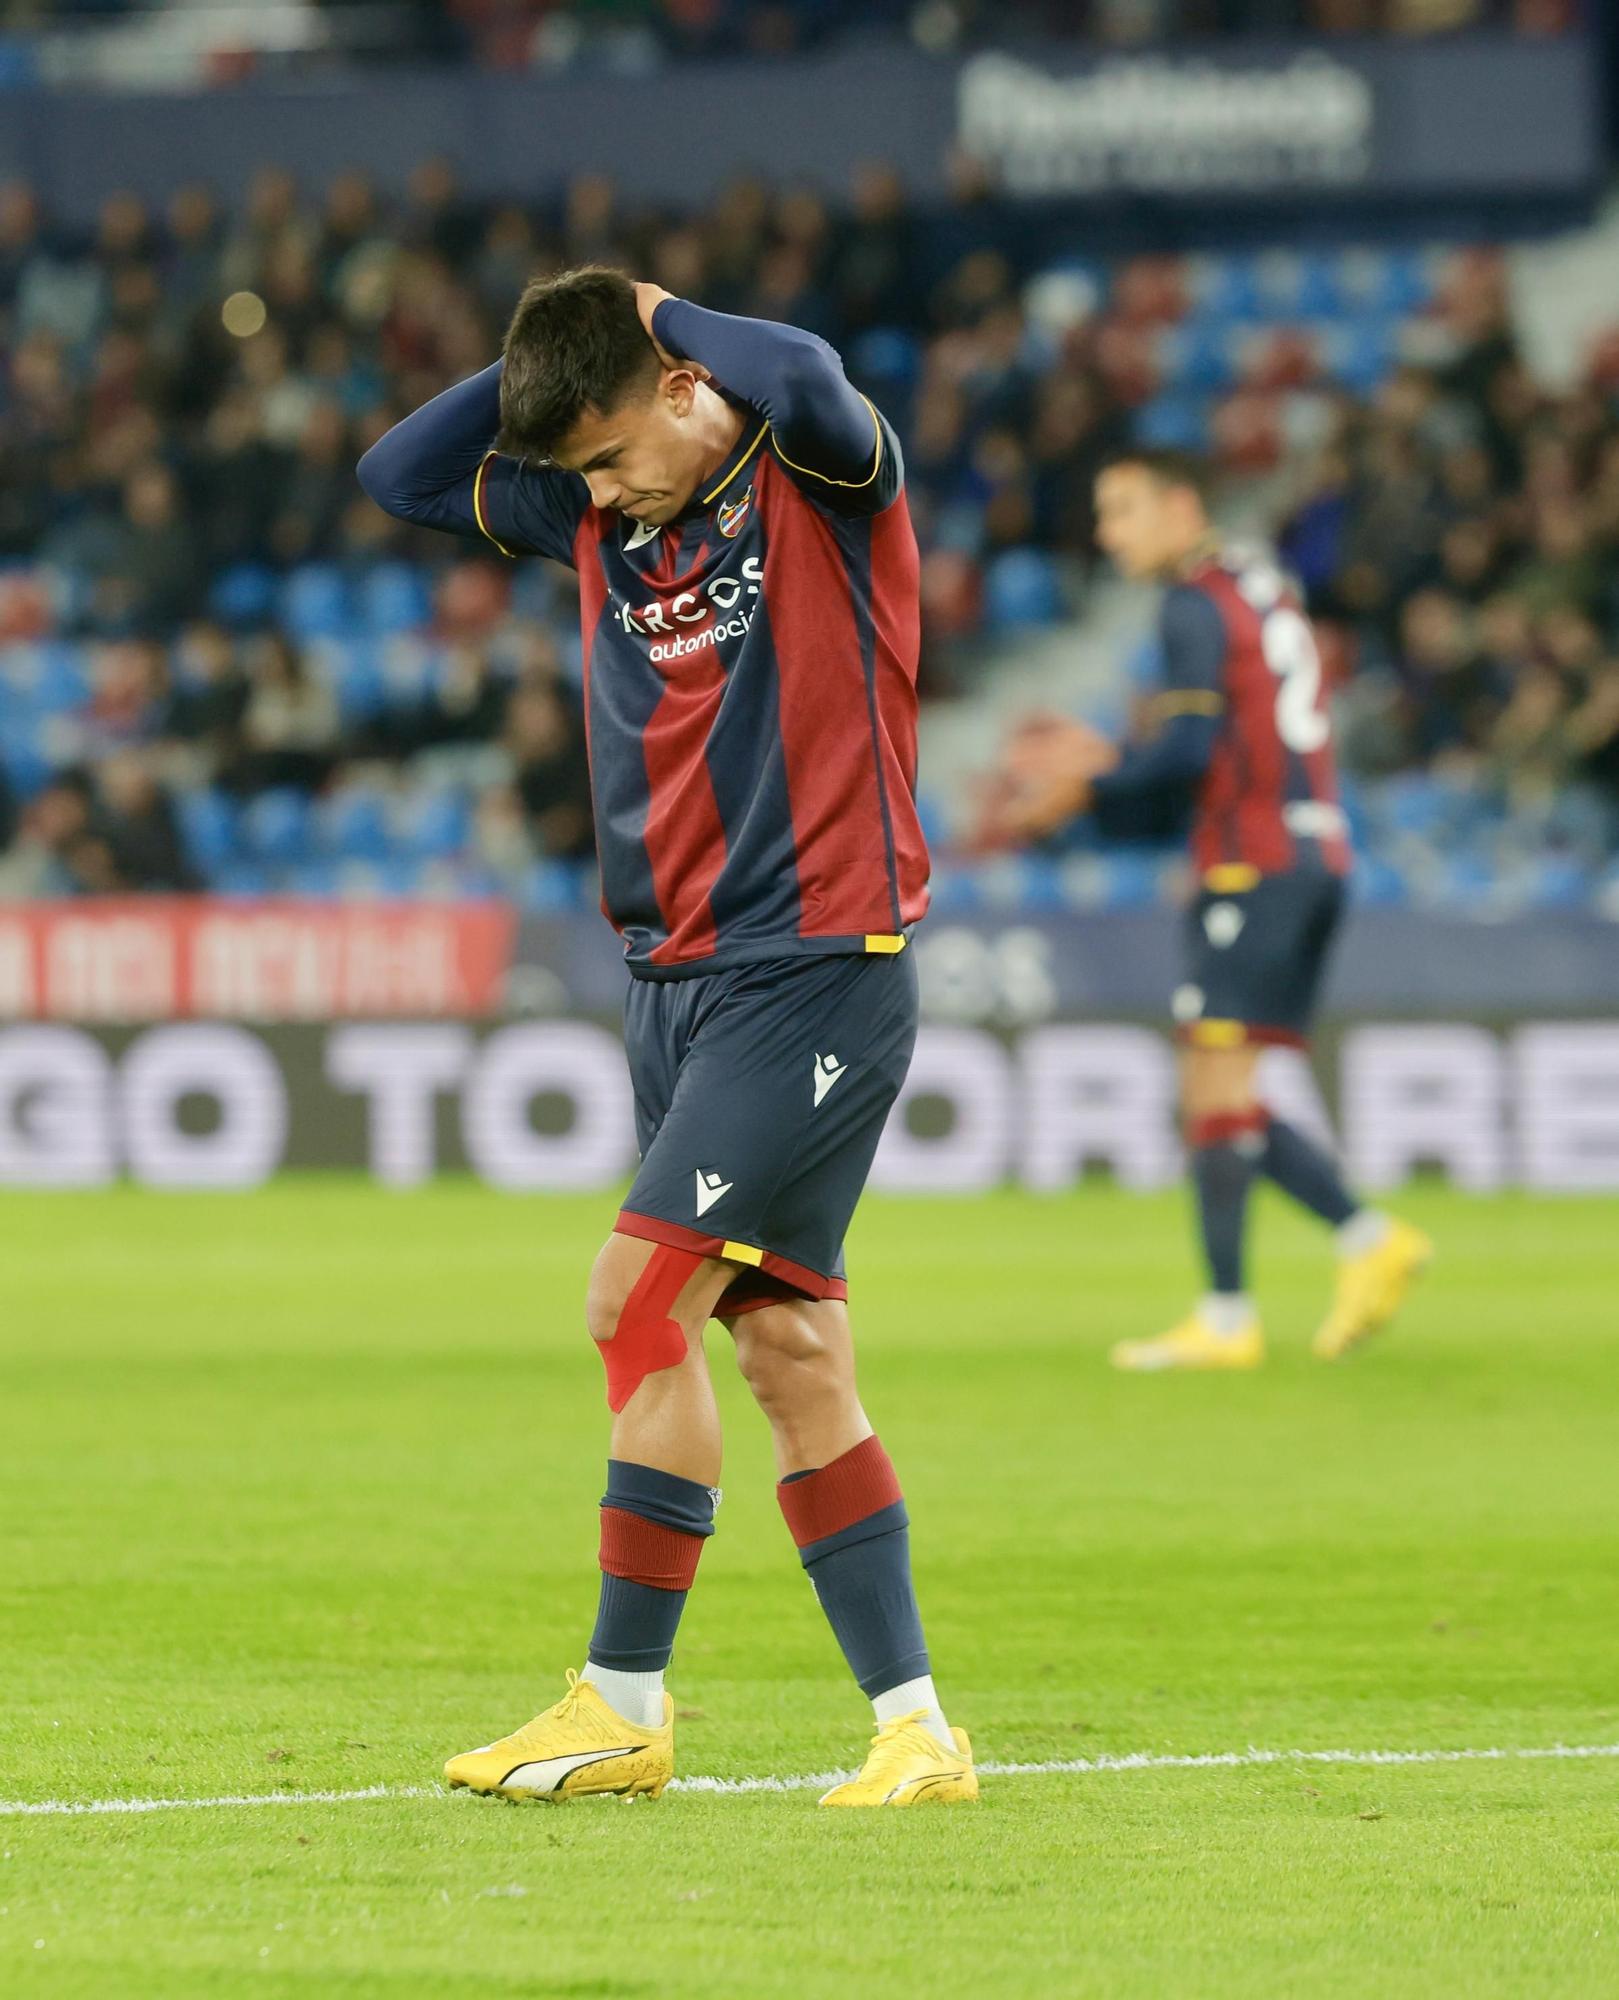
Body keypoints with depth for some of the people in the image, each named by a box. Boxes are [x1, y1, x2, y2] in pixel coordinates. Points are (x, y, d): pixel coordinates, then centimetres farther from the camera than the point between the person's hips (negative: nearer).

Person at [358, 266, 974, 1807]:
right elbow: (396, 475, 14)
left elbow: (804, 381, -31)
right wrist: (546, 356, 2)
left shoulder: (821, 480, -9)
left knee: (638, 1300, -13)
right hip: (675, 974, 8)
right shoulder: (592, 512, 10)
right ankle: (914, 1726, 5)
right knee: (788, 1347, 4)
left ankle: (624, 1706, -5)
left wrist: (656, 314, -13)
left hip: (817, 967, -7)